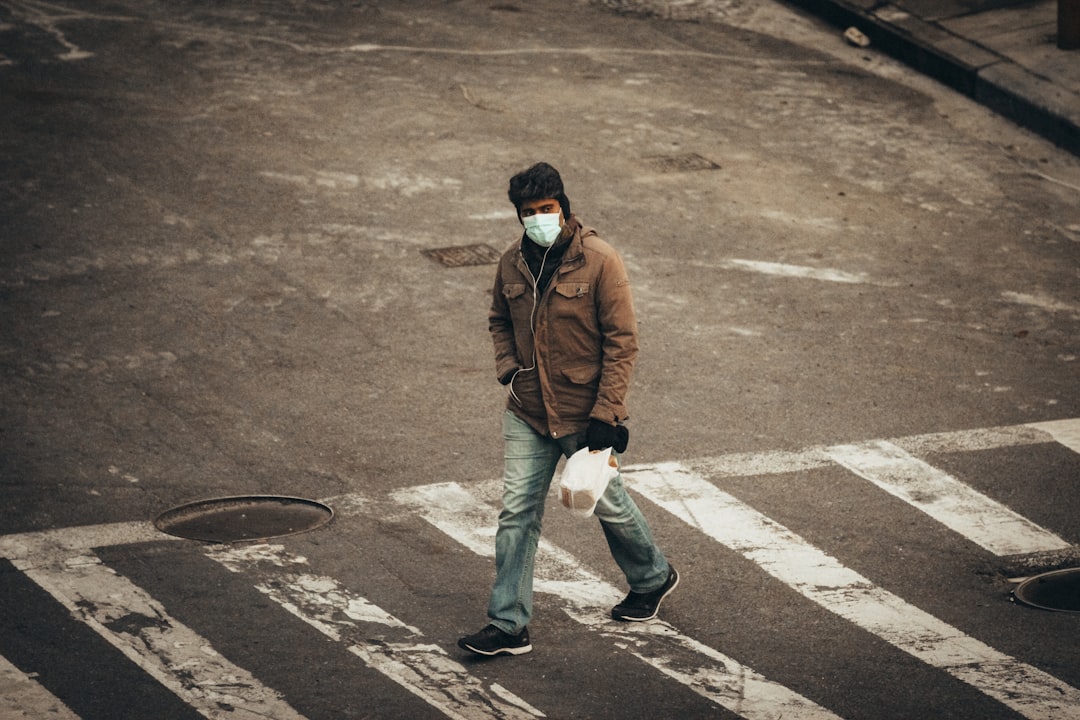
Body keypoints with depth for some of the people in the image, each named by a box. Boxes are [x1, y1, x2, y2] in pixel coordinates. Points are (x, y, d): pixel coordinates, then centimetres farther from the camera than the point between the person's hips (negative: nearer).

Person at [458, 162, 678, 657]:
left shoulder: (599, 262, -15)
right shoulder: (512, 264, 0)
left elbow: (622, 341, -14)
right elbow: (500, 321, 18)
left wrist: (606, 413, -17)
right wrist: (507, 368, -1)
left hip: (585, 413, -4)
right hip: (527, 412, 4)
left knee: (607, 503, 13)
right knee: (516, 511, 0)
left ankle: (653, 579, 40)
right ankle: (508, 625, 4)